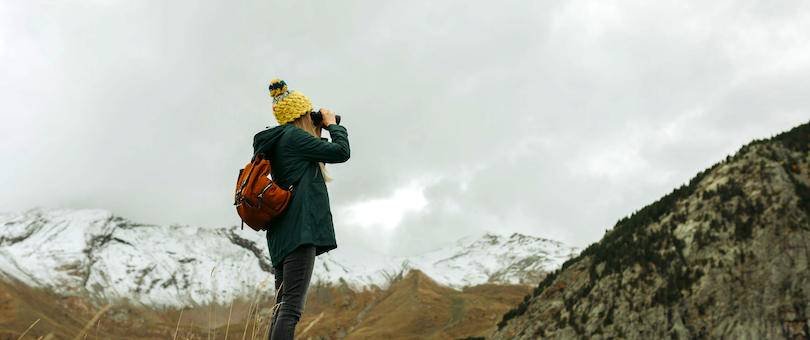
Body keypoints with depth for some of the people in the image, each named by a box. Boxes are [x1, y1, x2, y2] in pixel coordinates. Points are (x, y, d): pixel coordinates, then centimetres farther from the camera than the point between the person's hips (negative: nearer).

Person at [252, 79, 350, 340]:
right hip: (300, 227, -10)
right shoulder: (293, 136, -2)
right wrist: (332, 125, 11)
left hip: (281, 235, 10)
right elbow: (341, 152, -6)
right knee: (291, 306, -18)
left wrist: (316, 136, 27)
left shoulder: (277, 143, 25)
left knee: (283, 306, 6)